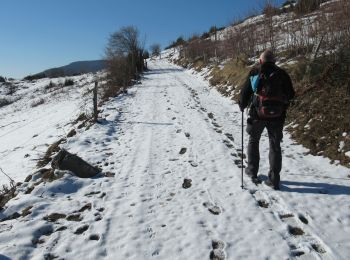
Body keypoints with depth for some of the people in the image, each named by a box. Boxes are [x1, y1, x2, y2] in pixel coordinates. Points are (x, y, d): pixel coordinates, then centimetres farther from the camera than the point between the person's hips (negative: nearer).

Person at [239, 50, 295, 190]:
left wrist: (242, 106, 15)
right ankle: (274, 179, 12)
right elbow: (290, 95, 3)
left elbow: (245, 92, -3)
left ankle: (252, 171, 27)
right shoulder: (282, 74, -1)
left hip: (257, 114, -1)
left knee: (253, 141, 21)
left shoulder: (254, 73, -5)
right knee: (275, 146, 11)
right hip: (276, 116, 1)